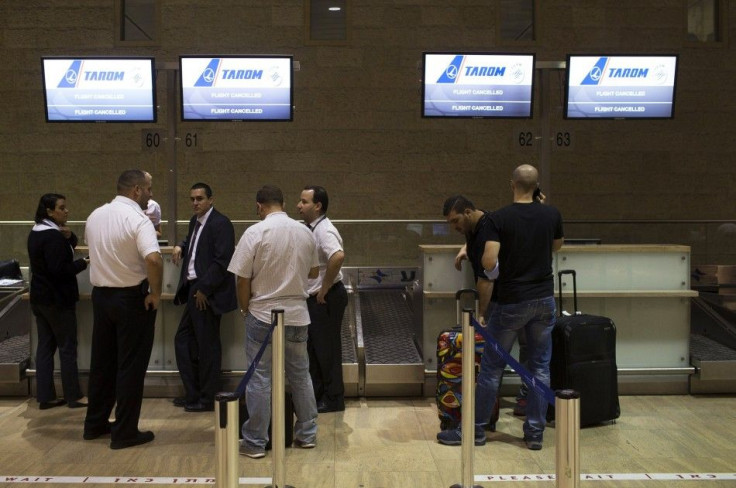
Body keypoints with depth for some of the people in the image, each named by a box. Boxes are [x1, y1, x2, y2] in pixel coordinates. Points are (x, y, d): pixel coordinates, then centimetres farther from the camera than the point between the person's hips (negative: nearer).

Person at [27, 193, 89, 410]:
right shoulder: (53, 236, -19)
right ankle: (74, 396, 6)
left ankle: (45, 397, 13)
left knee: (45, 346, 10)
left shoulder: (36, 233, 11)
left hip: (39, 298, 9)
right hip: (57, 299, -9)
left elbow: (71, 245, 17)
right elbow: (59, 269, -24)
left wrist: (68, 236, -3)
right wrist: (83, 263, -12)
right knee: (67, 347, -1)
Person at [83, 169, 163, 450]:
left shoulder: (95, 216, 5)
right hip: (132, 298, -7)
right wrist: (155, 292, -19)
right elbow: (153, 258, -32)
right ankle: (125, 432, 9)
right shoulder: (137, 219, -18)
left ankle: (95, 424, 28)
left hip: (100, 294, 7)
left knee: (101, 361, 17)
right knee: (130, 365, 3)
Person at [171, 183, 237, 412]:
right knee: (183, 340, 13)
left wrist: (203, 289, -18)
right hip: (194, 290, 9)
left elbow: (222, 261, -19)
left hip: (208, 294, -9)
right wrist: (180, 247, 10)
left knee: (207, 346, 1)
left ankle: (207, 399, 13)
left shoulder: (221, 223, -13)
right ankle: (192, 394, 24)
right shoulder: (195, 221, 14)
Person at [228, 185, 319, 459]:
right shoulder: (304, 232, 2)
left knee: (259, 379, 3)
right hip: (297, 314, 4)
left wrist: (244, 308, 5)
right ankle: (307, 434, 24)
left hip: (262, 315, -4)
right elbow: (314, 272, 13)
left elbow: (243, 280, -10)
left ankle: (255, 442, 10)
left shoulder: (255, 233, -12)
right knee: (300, 375, 16)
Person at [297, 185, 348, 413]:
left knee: (327, 349, 1)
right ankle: (316, 394, 29)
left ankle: (333, 399, 13)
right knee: (313, 347, 17)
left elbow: (338, 256, -38)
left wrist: (324, 289, -27)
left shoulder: (324, 230, -20)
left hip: (326, 298, -9)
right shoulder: (310, 229, 10)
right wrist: (318, 290, 11)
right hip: (313, 298, 9)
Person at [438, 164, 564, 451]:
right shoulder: (551, 215, 0)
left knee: (492, 368, 5)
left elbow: (488, 262, -20)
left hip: (511, 302, -3)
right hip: (543, 299, 3)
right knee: (540, 367, 10)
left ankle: (476, 429, 14)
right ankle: (535, 432, 13)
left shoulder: (499, 219, -11)